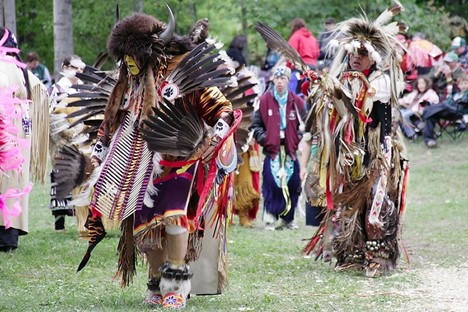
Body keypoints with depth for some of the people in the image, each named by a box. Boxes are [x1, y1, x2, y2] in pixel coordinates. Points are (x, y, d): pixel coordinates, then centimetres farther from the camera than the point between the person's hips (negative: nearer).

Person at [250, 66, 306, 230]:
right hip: (271, 149, -2)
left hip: (290, 149, 2)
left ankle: (288, 218, 16)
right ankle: (271, 219, 0)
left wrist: (298, 139, -3)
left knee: (292, 184, 3)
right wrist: (264, 138, -8)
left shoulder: (297, 102, 6)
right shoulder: (264, 101, 1)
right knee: (271, 184, -7)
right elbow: (255, 125, 5)